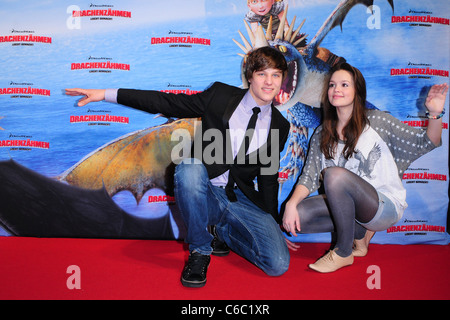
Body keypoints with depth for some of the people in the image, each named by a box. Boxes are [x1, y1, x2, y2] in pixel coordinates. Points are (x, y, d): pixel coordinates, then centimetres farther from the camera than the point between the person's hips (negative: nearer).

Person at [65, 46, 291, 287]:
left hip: (242, 201, 2)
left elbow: (268, 178, 13)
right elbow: (166, 103, -1)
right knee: (189, 167, -37)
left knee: (278, 265, -17)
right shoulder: (220, 95, 0)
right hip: (204, 194, -1)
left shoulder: (279, 126, 5)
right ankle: (199, 250, -13)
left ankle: (223, 231, 12)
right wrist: (105, 94, -6)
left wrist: (273, 227, 15)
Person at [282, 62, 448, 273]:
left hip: (385, 206, -4)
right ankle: (359, 231, 3)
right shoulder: (322, 134, 6)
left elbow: (425, 143, -4)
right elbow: (309, 176, -1)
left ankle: (344, 252, -15)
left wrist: (435, 114, -23)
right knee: (298, 215, -20)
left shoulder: (377, 121, -4)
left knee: (334, 174, -32)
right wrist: (291, 204, -17)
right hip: (348, 204, 5)